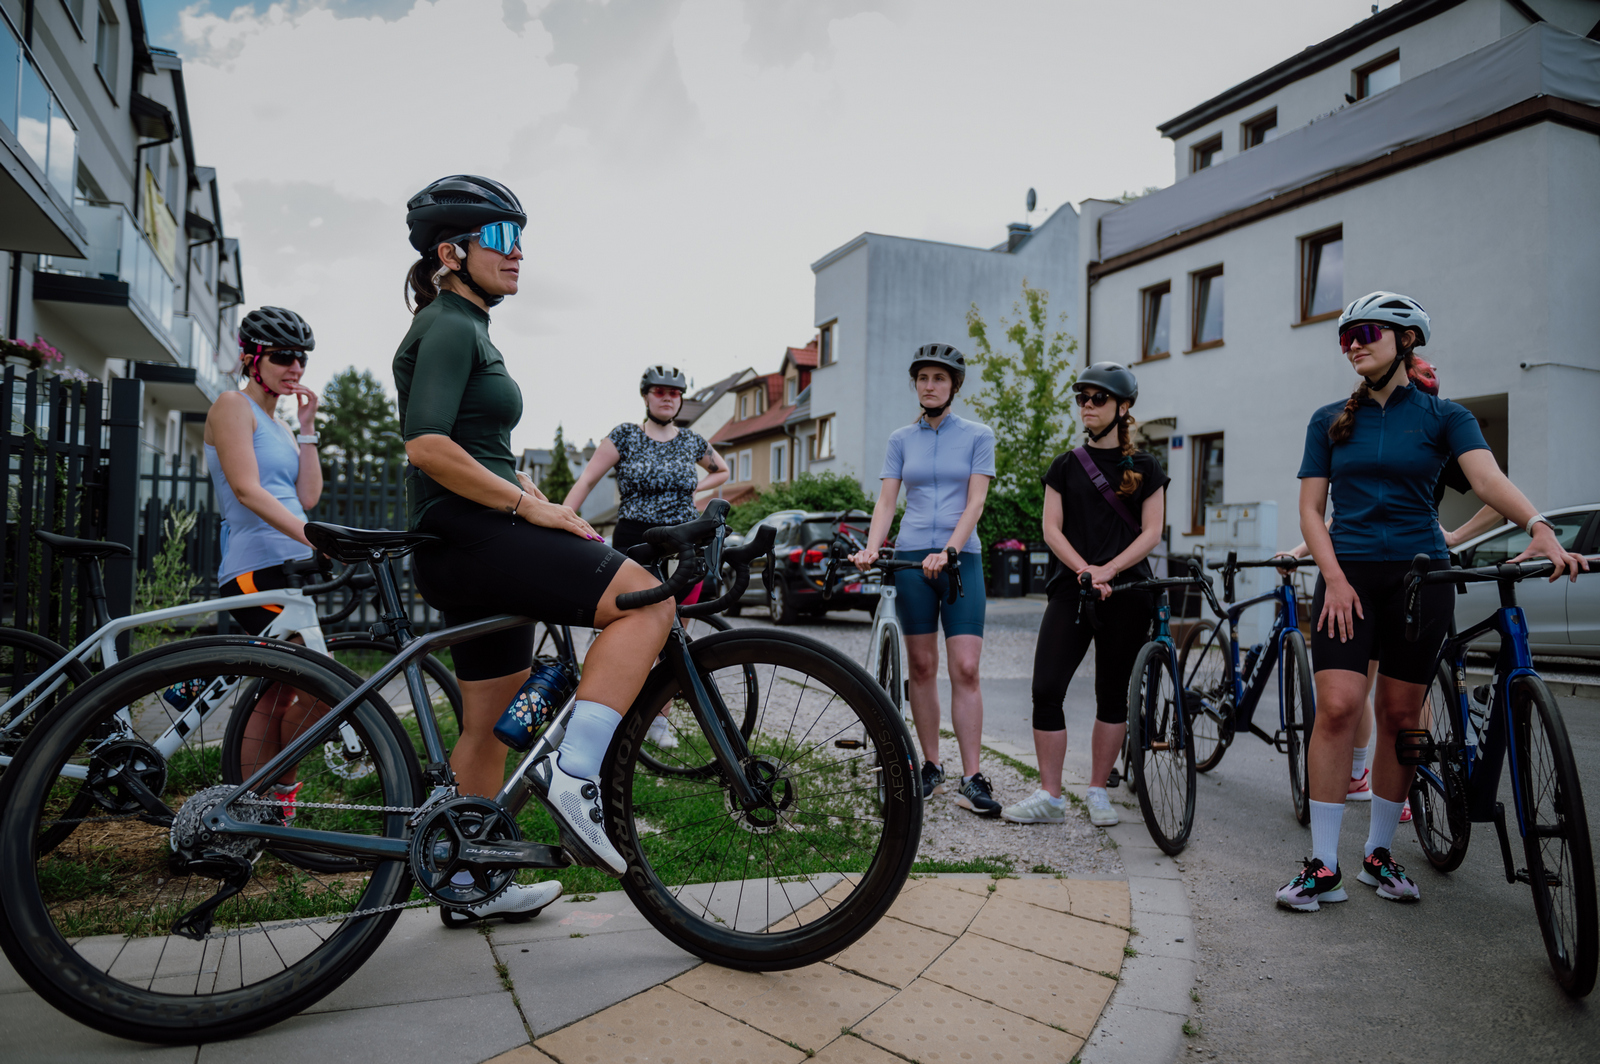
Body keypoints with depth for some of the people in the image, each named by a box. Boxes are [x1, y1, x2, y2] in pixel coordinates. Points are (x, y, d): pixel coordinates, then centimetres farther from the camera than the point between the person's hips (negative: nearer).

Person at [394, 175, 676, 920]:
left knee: (492, 721, 16)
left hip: (479, 544, 10)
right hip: (466, 535, -10)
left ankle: (472, 882, 28)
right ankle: (572, 773, -24)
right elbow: (428, 444, -23)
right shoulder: (449, 327, -8)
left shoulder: (464, 330, 22)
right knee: (645, 599, -22)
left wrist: (543, 507, 13)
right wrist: (531, 506, -21)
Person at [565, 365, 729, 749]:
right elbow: (586, 481, -4)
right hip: (634, 545, -3)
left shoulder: (692, 441, 9)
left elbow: (722, 470, 28)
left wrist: (693, 488, 9)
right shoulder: (625, 435, 1)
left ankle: (659, 721, 15)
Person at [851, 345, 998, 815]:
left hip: (961, 559, -2)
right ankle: (931, 765, 16)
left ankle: (971, 780, -5)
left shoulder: (978, 436, 5)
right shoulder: (901, 439, 11)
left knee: (966, 669, -8)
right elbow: (886, 501, 6)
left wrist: (948, 551, -18)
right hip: (911, 559, 2)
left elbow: (975, 502, -4)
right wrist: (871, 548, -12)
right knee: (922, 667, 5)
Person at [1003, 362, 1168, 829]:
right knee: (1046, 688, -9)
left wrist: (1108, 570, -15)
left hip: (1126, 590, -1)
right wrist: (1085, 569, -13)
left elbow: (1151, 533, 0)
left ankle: (1098, 792, 20)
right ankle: (1049, 796, 1)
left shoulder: (1144, 468, 6)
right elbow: (1052, 529, 4)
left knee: (1111, 693, 6)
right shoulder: (1066, 465, 10)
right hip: (1072, 588, 1)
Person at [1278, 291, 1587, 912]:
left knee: (1399, 715, 4)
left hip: (1421, 575, 0)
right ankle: (1323, 867, -6)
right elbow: (1311, 509, 5)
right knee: (1337, 706, -13)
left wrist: (1538, 526, -32)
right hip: (1348, 575, 0)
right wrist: (1334, 577, -8)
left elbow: (1488, 477, -13)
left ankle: (1378, 855, 19)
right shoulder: (1330, 422, 9)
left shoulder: (1443, 416, 4)